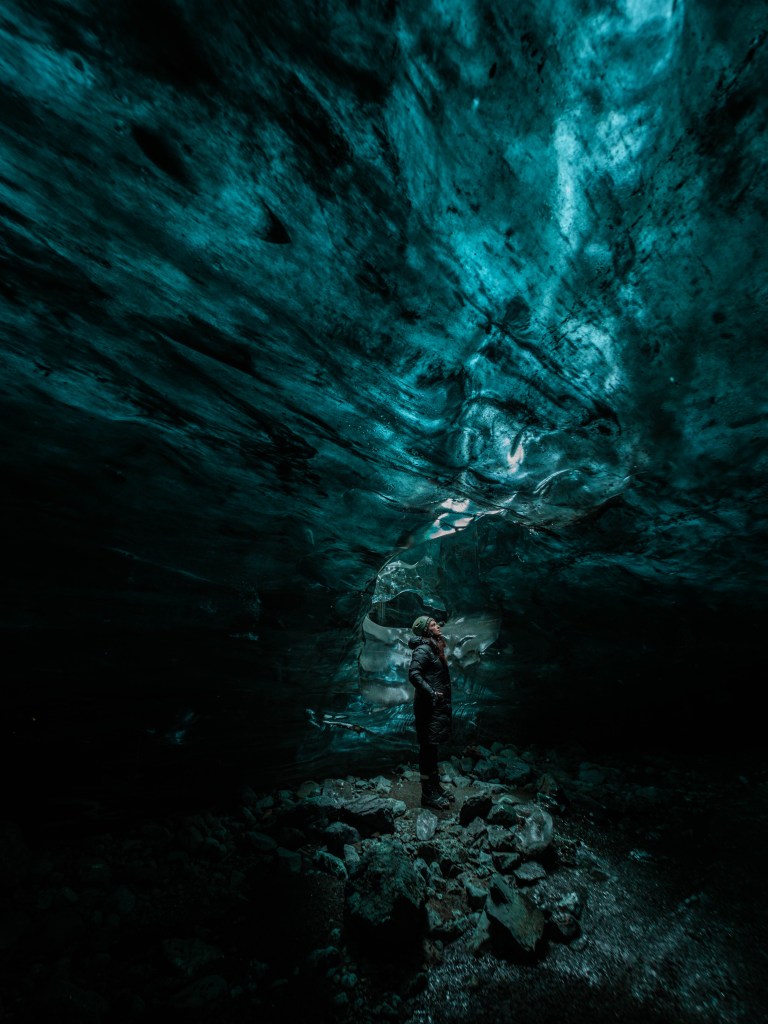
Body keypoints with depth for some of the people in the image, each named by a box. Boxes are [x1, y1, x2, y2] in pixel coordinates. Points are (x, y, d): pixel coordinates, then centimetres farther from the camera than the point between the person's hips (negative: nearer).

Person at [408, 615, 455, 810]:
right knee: (428, 748, 1)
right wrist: (431, 693, -25)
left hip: (438, 706, 9)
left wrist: (445, 702, 18)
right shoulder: (423, 649, -16)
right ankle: (428, 794, 13)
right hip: (428, 706, -9)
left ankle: (436, 787, 29)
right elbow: (414, 674, -27)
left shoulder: (434, 648, 13)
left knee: (432, 748, 18)